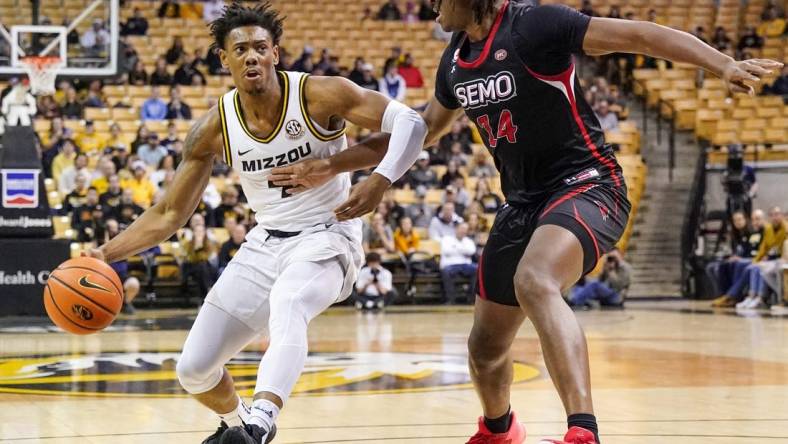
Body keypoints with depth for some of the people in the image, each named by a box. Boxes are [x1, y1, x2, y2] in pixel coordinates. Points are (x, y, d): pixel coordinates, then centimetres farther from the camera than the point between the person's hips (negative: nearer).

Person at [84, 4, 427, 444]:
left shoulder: (319, 95, -16)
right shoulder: (215, 127, -6)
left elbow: (411, 120, -19)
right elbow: (169, 214, 1)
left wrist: (380, 181, -37)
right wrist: (106, 253, -13)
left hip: (326, 236, -5)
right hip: (265, 243, 5)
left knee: (287, 304, -40)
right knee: (193, 369, 3)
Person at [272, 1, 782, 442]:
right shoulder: (456, 60, 9)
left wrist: (725, 64, -34)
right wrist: (332, 165, 27)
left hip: (584, 185, -8)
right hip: (524, 201, 8)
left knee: (534, 283, -38)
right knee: (486, 346, 17)